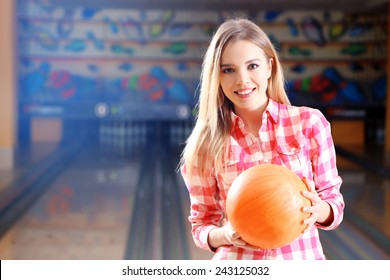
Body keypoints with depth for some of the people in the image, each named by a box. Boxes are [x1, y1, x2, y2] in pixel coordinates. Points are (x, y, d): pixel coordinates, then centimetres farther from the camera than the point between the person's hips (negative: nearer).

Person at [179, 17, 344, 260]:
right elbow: (202, 223, 2)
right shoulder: (206, 143, -5)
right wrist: (226, 234, -18)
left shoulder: (310, 122, -5)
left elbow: (334, 202, 1)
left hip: (302, 260, 0)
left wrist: (318, 210, -20)